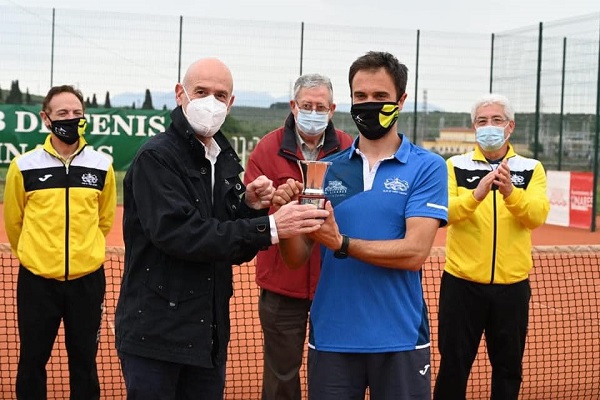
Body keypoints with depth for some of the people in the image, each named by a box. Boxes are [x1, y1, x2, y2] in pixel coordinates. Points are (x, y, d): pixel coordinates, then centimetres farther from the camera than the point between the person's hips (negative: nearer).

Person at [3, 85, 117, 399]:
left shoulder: (102, 166, -1)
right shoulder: (24, 166, -5)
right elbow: (13, 221, 7)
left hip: (87, 279, 1)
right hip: (37, 280, -1)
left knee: (84, 361, 12)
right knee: (32, 360, 10)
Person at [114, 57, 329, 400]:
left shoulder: (226, 162, 11)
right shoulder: (156, 157, -11)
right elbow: (177, 233, -25)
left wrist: (252, 208, -7)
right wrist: (268, 227, -28)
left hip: (210, 334, 7)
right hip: (156, 333, -6)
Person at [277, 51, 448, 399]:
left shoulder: (427, 167, -4)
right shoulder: (328, 169, 6)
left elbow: (415, 252, -14)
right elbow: (297, 258, 4)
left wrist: (342, 243, -22)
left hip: (399, 338, -2)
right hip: (331, 336, 3)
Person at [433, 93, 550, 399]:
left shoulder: (531, 169, 4)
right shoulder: (456, 166, 1)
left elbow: (537, 216, -12)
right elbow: (444, 212, -14)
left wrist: (510, 191, -29)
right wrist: (476, 194, -32)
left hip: (512, 284, 1)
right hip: (462, 282, -1)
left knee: (509, 366, 13)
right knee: (454, 364, 7)